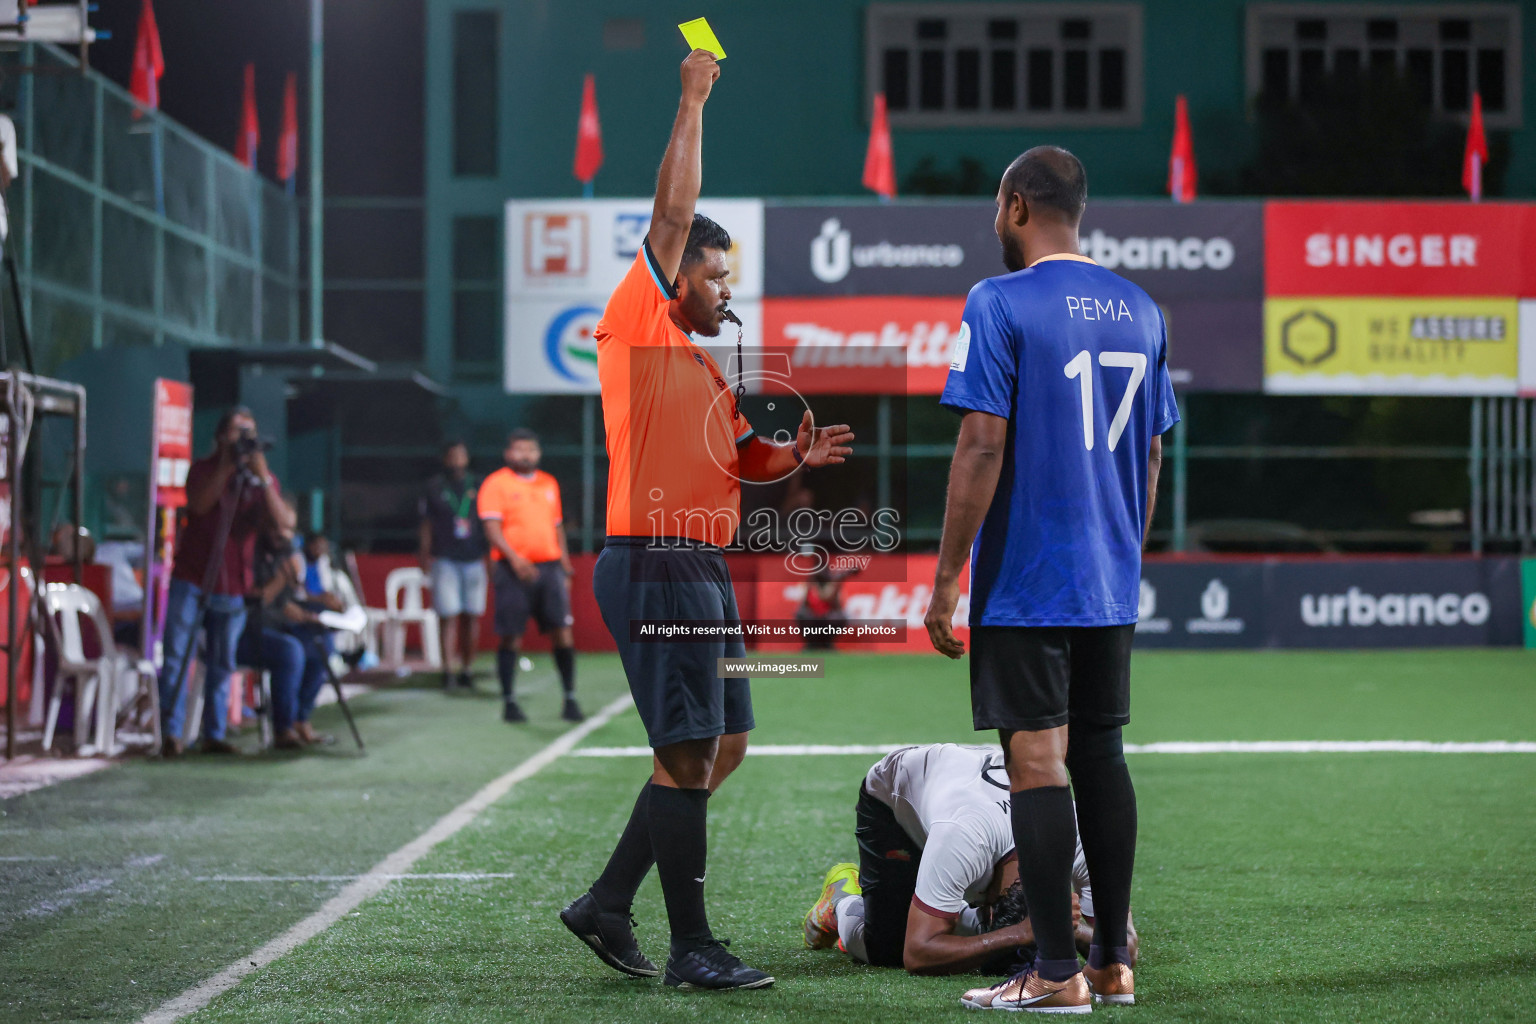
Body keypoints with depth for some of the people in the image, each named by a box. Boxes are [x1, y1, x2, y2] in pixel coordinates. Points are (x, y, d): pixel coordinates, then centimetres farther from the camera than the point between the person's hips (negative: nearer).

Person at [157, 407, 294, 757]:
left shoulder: (263, 479, 6)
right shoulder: (204, 469, 3)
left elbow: (283, 522, -10)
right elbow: (199, 504, -17)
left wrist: (263, 477, -19)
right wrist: (226, 468, -21)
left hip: (233, 587, 2)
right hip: (191, 580, -2)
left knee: (222, 664, 4)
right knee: (177, 657, -8)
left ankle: (214, 734, 10)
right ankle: (171, 734, -7)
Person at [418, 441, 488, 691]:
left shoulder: (478, 487, 11)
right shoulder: (434, 488, 4)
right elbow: (427, 525, 6)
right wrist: (425, 554, -2)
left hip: (474, 559, 3)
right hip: (445, 560, -3)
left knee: (472, 617, 3)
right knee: (449, 617, -9)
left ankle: (466, 669, 11)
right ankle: (447, 670, -10)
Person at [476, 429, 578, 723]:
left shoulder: (549, 483, 17)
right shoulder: (496, 484, 0)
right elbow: (492, 528, -9)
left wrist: (565, 567, 17)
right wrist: (514, 558, -22)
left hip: (549, 566, 4)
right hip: (514, 570, -4)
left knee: (562, 630, -3)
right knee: (510, 635, -2)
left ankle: (570, 699, 3)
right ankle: (509, 702, 6)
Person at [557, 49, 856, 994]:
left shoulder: (701, 365, 22)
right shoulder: (638, 326, -4)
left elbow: (737, 458, 28)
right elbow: (674, 213, -11)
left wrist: (793, 457, 8)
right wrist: (693, 101, -6)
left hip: (702, 570, 10)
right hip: (655, 568, -10)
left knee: (722, 747, 12)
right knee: (689, 755, -9)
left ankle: (607, 904, 18)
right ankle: (691, 948, -4)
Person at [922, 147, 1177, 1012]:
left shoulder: (999, 305, -10)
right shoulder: (1141, 311, 10)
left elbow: (982, 448, -14)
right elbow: (1152, 456, 14)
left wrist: (947, 578, -10)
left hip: (1024, 583, -6)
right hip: (1111, 585, 6)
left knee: (1037, 761, -4)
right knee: (1100, 754, 12)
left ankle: (1056, 975, -3)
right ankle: (1113, 963, 15)